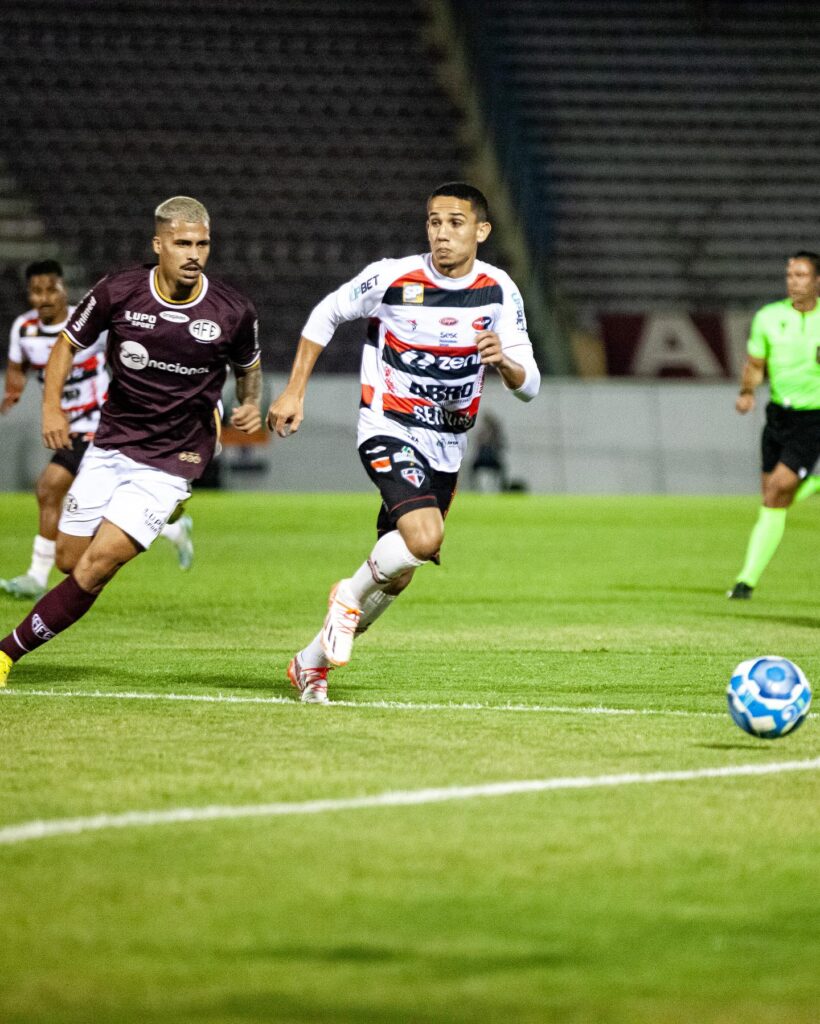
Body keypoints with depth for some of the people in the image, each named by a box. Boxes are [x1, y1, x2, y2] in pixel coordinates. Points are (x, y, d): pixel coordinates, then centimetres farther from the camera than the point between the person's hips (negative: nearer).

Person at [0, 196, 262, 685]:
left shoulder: (234, 312, -9)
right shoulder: (117, 292, -10)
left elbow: (248, 366, 13)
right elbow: (68, 344, 7)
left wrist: (251, 404, -6)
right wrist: (52, 406, -5)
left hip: (171, 462, -3)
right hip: (110, 447, 3)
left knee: (97, 564, -15)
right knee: (69, 560, 7)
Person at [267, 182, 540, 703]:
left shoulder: (499, 291, -5)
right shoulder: (393, 277, -13)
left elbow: (528, 385, -6)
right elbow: (327, 314, 4)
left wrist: (503, 360, -29)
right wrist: (294, 391, 1)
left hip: (446, 445, 5)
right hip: (388, 429, -5)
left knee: (397, 573, 10)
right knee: (425, 537, -29)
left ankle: (312, 661, 30)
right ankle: (351, 595, 0)